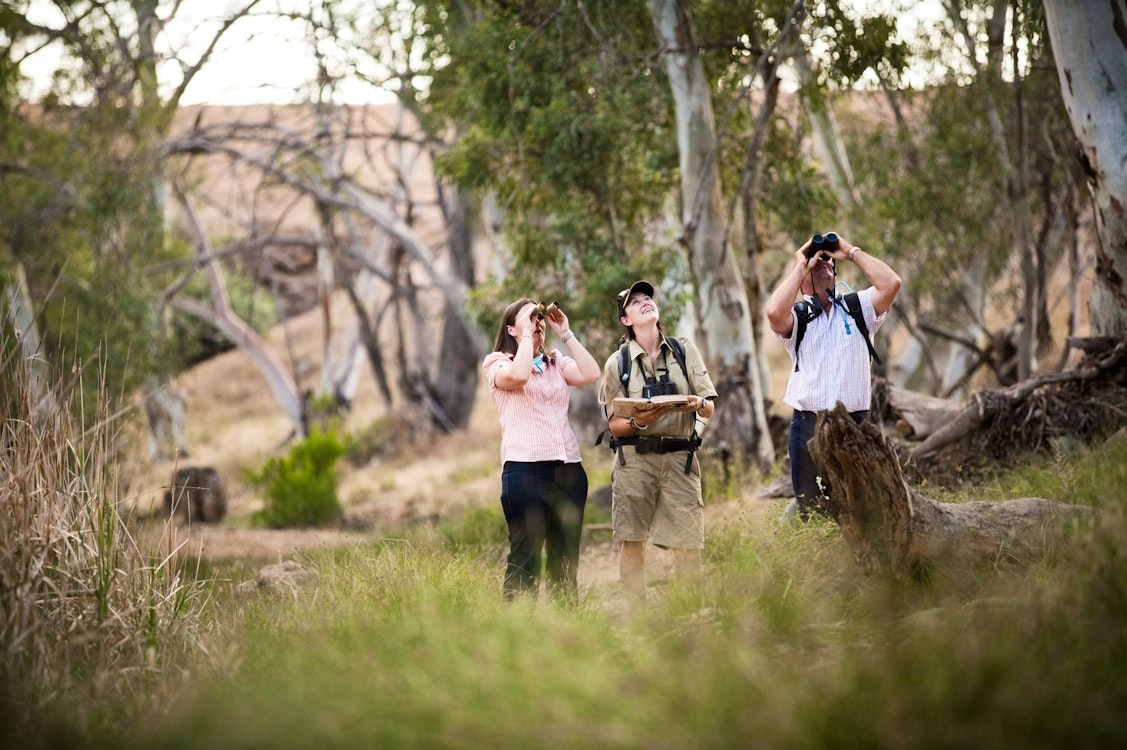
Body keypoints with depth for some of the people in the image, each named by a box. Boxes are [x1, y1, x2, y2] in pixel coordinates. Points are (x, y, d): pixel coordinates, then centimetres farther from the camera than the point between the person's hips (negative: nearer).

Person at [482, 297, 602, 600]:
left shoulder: (556, 362, 20)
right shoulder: (498, 364, 5)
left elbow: (591, 374, 1)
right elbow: (518, 375, -18)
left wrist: (565, 334, 4)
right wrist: (526, 334, -7)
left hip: (568, 467, 5)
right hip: (524, 466, -5)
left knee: (565, 558, 6)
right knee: (526, 556, -8)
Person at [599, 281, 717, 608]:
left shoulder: (684, 350, 9)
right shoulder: (617, 363, 6)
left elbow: (709, 408, 8)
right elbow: (614, 425, 5)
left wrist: (699, 404, -15)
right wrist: (638, 422, -15)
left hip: (679, 456, 1)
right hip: (634, 458, -1)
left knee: (688, 540, -5)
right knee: (631, 540, -4)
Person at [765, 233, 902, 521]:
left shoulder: (858, 308, 11)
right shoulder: (796, 316, 6)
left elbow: (891, 284, -6)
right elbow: (774, 312, -18)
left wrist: (851, 252, 1)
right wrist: (800, 266, -5)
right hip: (808, 426, -1)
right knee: (808, 506, 3)